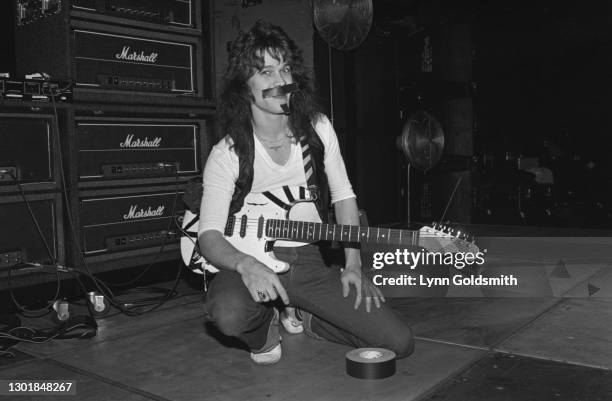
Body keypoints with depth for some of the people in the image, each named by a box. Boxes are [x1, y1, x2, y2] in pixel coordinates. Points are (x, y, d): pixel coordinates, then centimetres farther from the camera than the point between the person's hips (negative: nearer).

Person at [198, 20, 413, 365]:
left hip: (308, 261, 3)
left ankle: (304, 317, 16)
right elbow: (209, 234, -16)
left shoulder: (317, 128, 1)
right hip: (250, 262, -2)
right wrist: (245, 264, -38)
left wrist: (353, 265, 0)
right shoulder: (227, 154, -11)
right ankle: (266, 324, 2)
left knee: (399, 343, -9)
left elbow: (343, 194, 9)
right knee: (230, 314, -39)